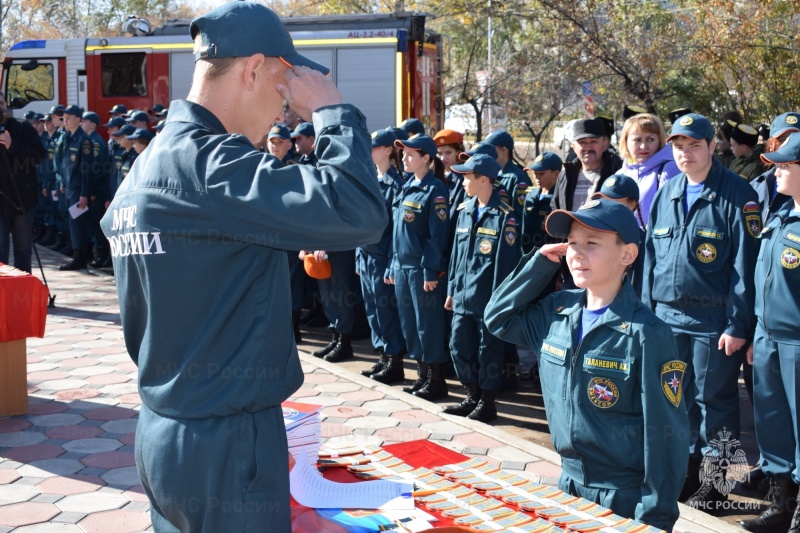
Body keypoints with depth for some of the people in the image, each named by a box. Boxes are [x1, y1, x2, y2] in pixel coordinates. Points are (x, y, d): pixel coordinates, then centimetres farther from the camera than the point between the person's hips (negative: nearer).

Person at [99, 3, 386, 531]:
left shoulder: (145, 169, 9)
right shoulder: (207, 165, -20)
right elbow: (358, 213, -31)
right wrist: (332, 109, -15)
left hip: (162, 431, 9)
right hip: (224, 447, -9)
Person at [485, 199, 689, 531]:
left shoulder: (646, 335, -19)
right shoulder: (557, 311, -1)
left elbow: (666, 435, -17)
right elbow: (498, 317, 11)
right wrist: (540, 263, -2)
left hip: (626, 500, -6)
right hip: (569, 485, 6)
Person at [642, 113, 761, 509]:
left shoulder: (736, 195, -8)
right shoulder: (666, 193, 9)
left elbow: (744, 264, -11)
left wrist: (738, 325, -14)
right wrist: (647, 310, 9)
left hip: (713, 321, -5)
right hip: (667, 316, 5)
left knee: (714, 401, 5)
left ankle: (714, 481, 19)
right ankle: (685, 470, 28)